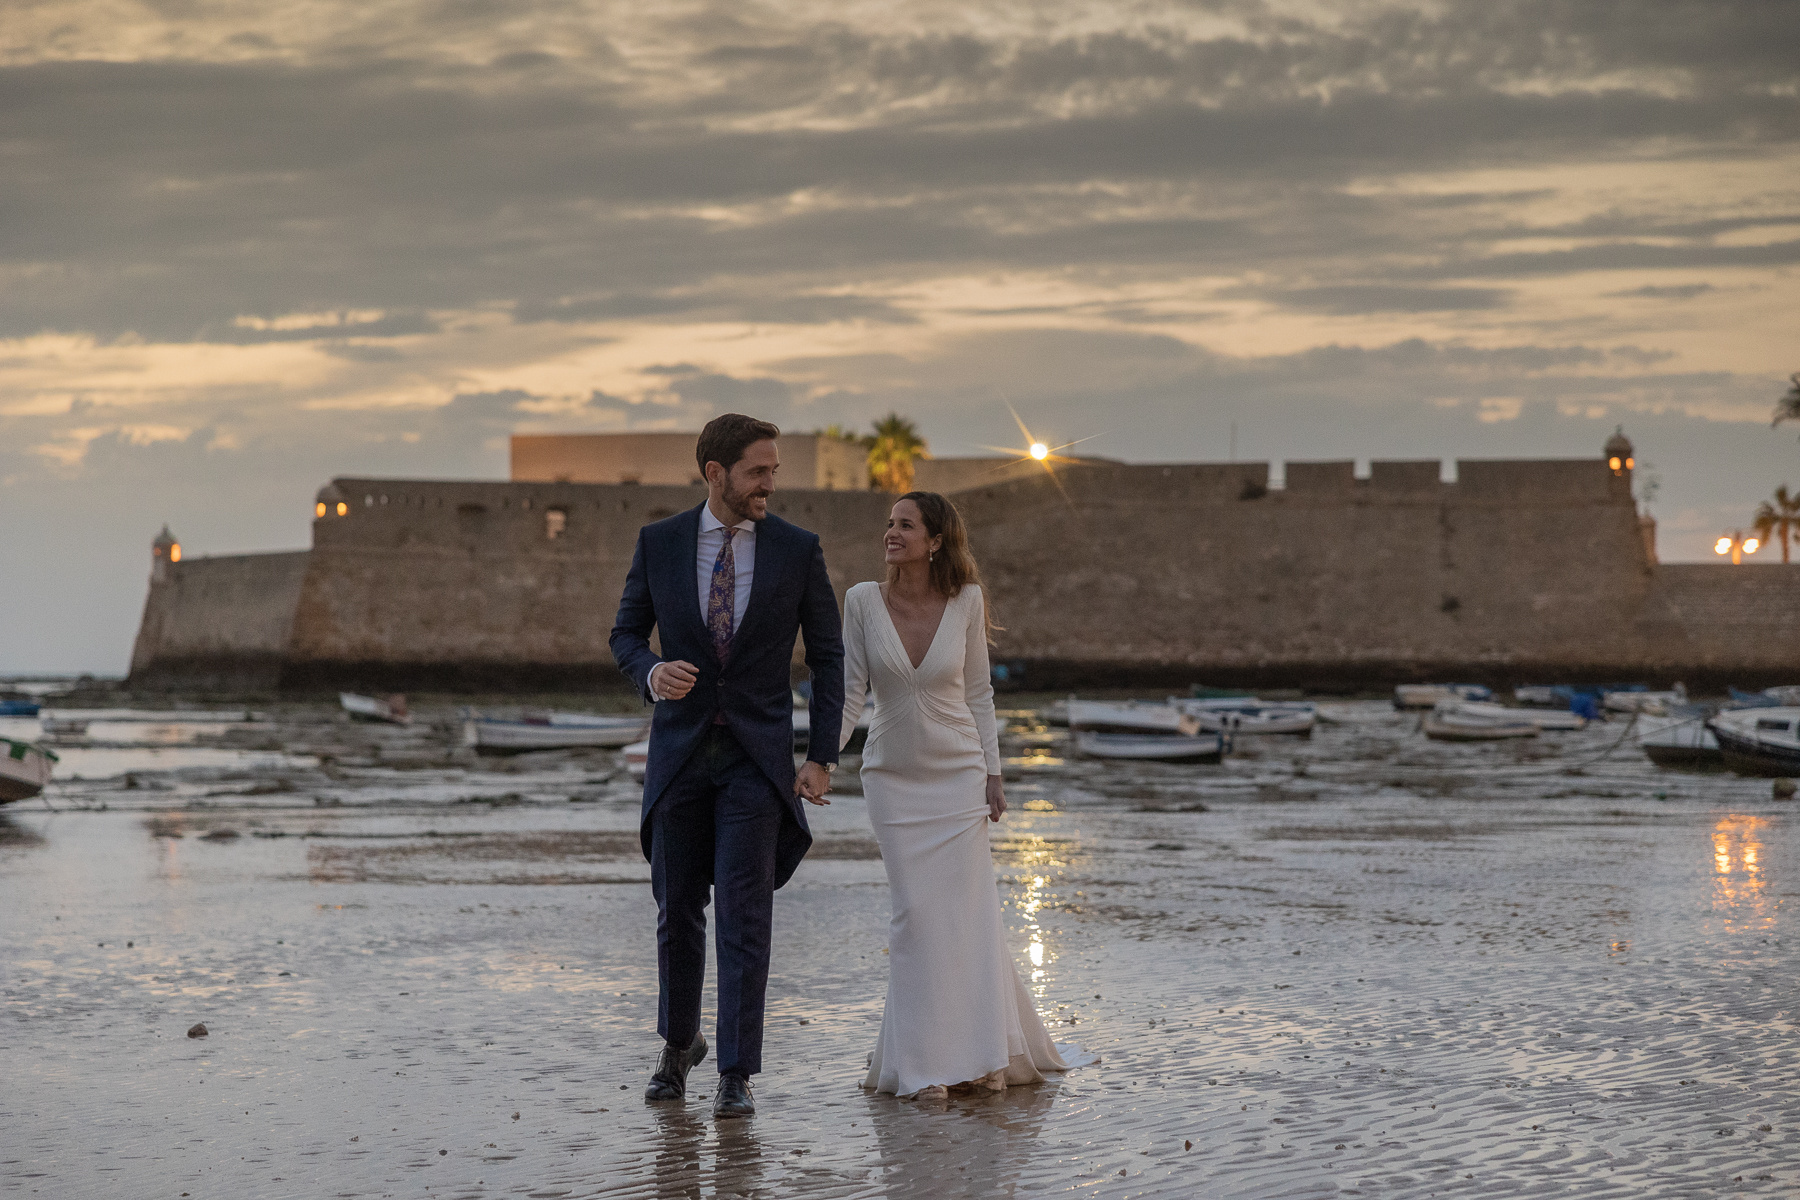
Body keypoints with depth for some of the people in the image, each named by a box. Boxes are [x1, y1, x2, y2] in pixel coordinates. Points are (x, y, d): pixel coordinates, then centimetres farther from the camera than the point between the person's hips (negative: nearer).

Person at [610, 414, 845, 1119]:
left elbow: (826, 657, 4)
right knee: (677, 911, 9)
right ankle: (679, 1045, 31)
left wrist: (823, 758, -2)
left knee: (745, 916, -8)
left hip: (758, 757, -1)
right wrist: (651, 673, -14)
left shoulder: (798, 550, -1)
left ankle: (736, 1075, -4)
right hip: (679, 750, 2)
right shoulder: (659, 543, 0)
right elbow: (626, 633, 9)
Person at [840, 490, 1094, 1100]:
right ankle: (923, 1064, 6)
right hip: (893, 778, 0)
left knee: (967, 912, 0)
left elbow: (977, 692, 2)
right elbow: (850, 691, -3)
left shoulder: (966, 601, -6)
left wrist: (992, 773, 0)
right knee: (915, 914, -1)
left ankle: (982, 1053, 14)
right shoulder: (863, 601, -7)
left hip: (958, 775, 0)